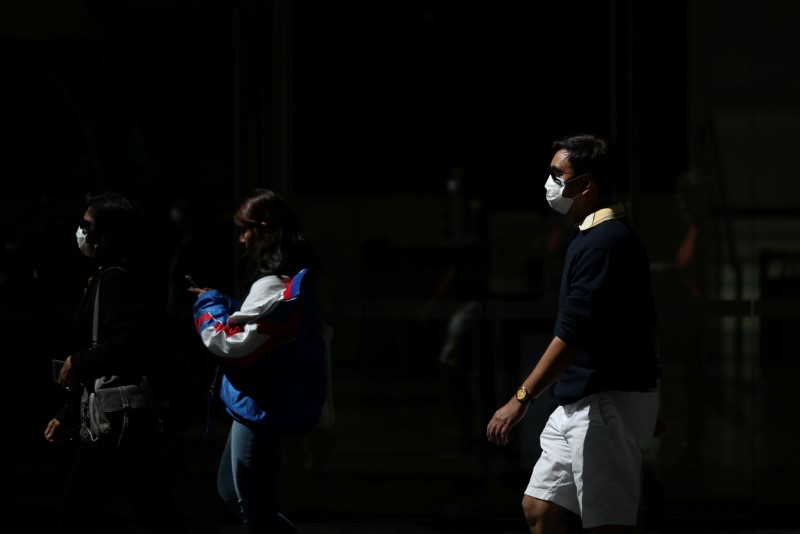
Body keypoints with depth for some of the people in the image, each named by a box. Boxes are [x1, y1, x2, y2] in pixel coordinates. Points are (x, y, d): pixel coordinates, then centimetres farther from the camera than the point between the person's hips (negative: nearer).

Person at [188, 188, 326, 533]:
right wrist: (220, 303, 6)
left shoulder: (273, 287, -22)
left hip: (262, 409, -11)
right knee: (231, 491, 21)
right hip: (270, 404, 11)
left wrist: (208, 304, -6)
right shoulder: (292, 279, 11)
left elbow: (233, 344, -22)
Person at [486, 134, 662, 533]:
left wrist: (522, 398, -23)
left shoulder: (602, 243, -18)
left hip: (607, 405, -10)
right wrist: (649, 407, 27)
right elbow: (647, 323, 21)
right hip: (579, 404, 10)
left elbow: (572, 334, -23)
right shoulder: (618, 236, 14)